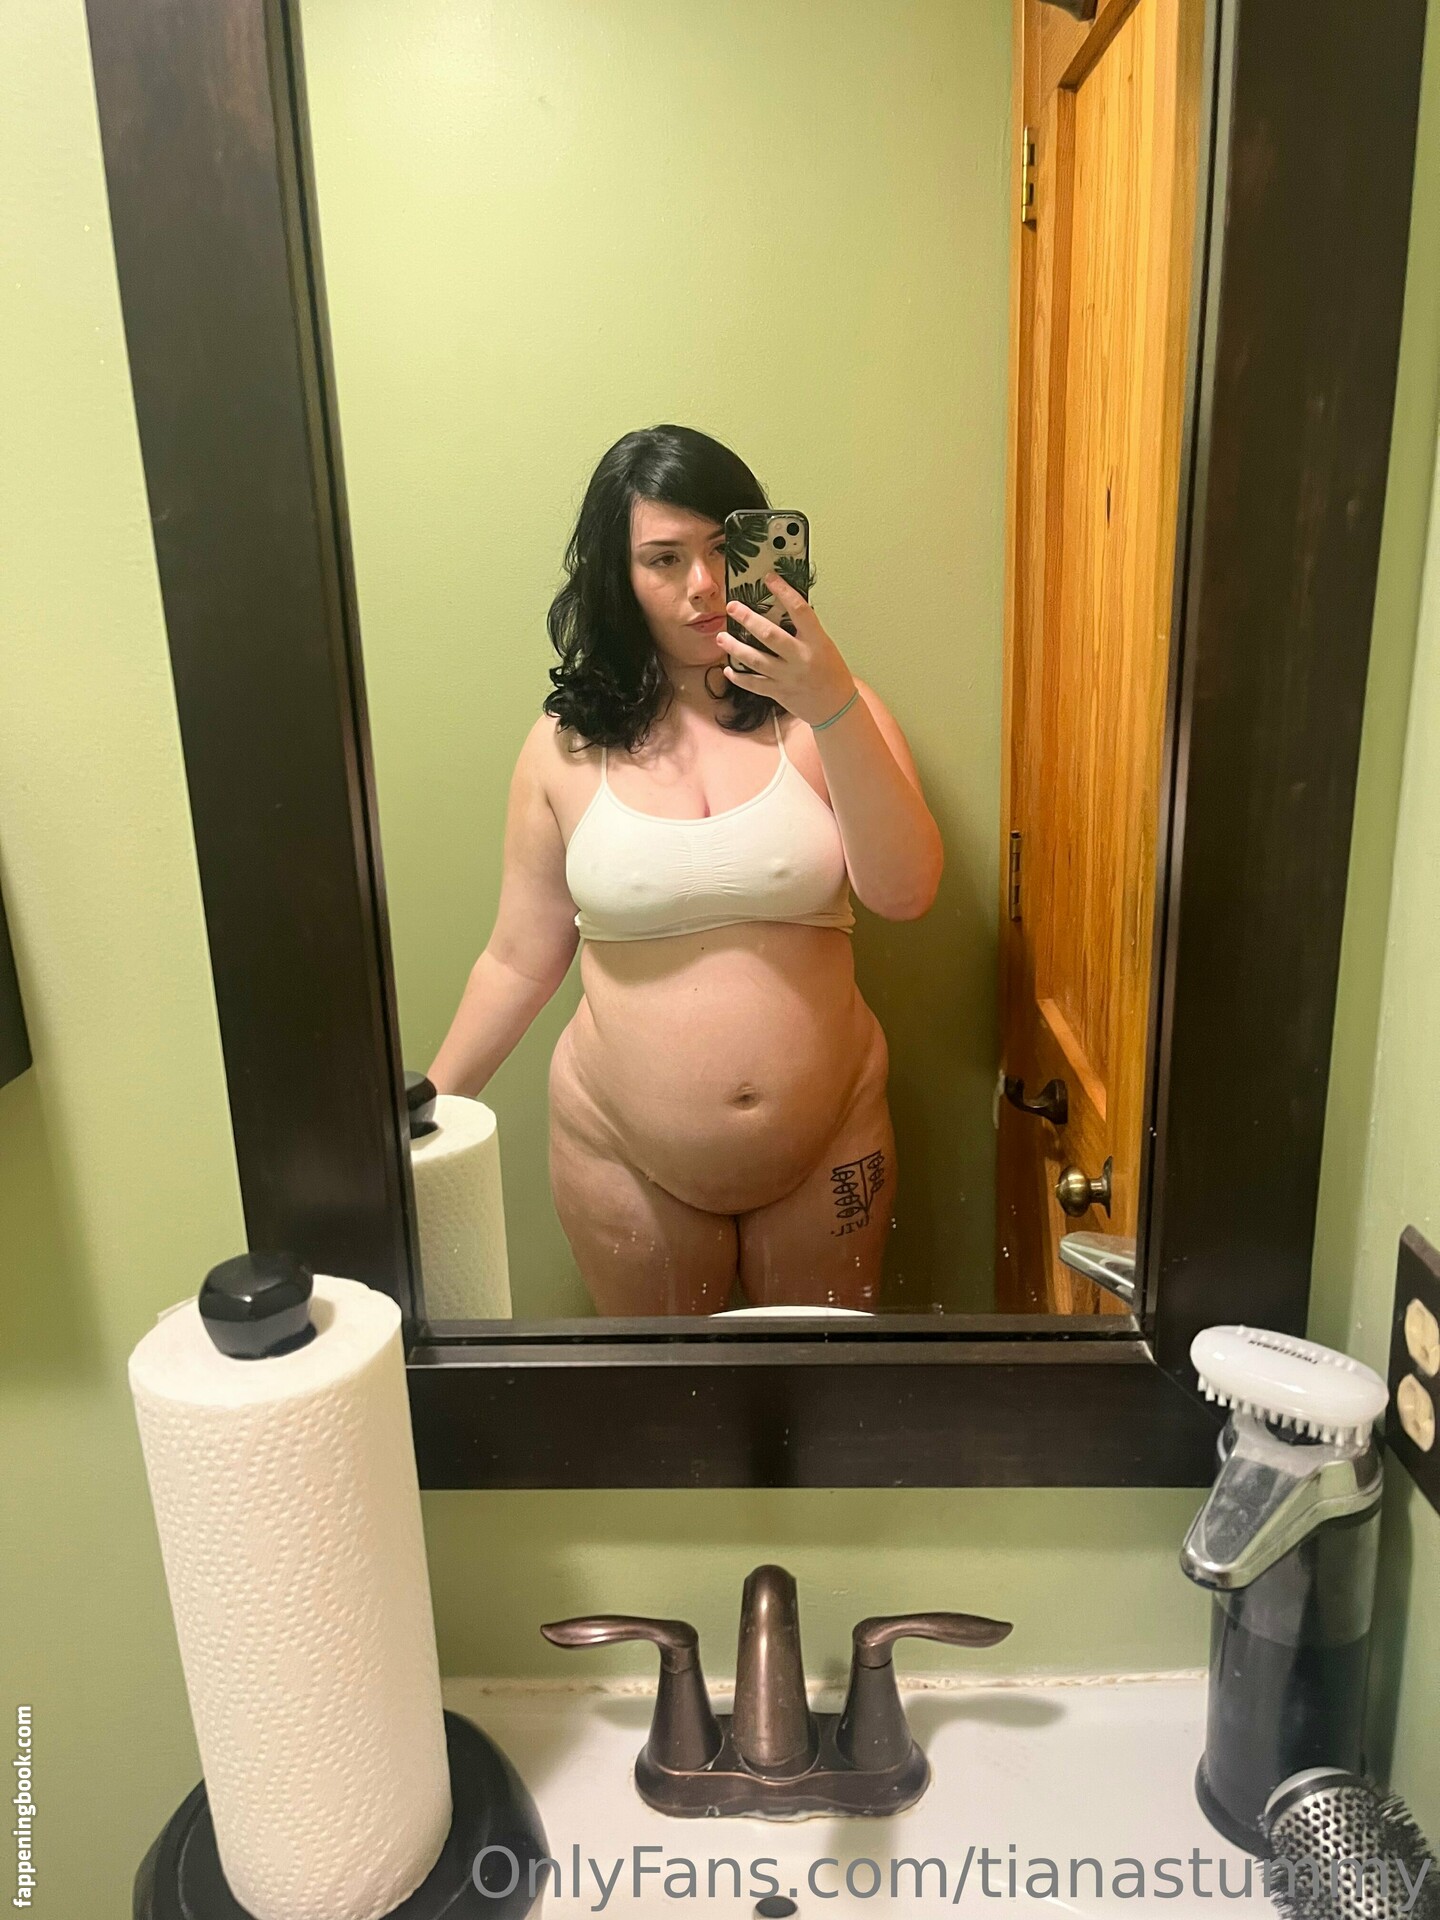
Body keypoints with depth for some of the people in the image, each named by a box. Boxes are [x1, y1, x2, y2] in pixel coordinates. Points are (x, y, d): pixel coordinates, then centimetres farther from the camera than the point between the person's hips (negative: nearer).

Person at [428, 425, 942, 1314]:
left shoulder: (825, 712, -6)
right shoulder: (567, 745, -4)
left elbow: (904, 892, -19)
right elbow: (520, 960, 2)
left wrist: (834, 706, -29)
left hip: (826, 1144, 0)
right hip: (627, 1158, 0)